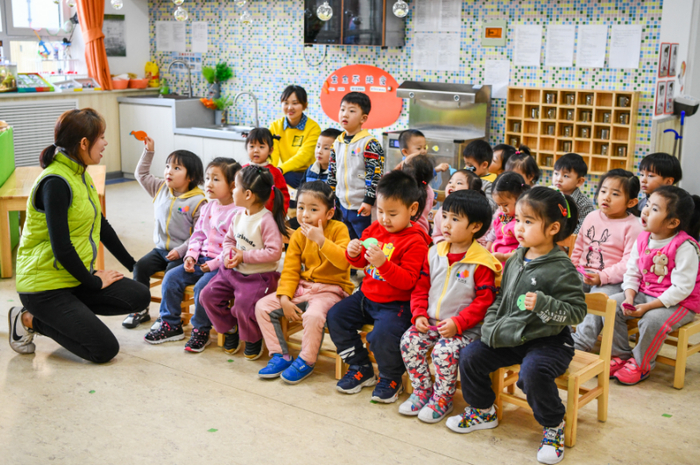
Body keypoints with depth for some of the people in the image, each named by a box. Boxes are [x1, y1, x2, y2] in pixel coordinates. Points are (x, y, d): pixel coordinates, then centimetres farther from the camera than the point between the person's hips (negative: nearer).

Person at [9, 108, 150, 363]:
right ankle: (31, 320, 3)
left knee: (139, 297, -6)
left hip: (76, 276, 9)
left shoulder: (80, 174, 7)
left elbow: (102, 226, 16)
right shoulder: (55, 182, -22)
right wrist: (93, 282, -13)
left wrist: (133, 265, 16)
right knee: (105, 349, -13)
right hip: (45, 285, -9)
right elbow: (61, 248, -24)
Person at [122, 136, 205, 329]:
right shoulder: (161, 189, 6)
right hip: (161, 248, 6)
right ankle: (140, 309, 3)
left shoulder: (197, 201, -14)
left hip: (182, 253, -6)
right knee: (140, 266, -12)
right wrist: (148, 151, 8)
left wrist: (181, 251, -22)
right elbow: (141, 175, 16)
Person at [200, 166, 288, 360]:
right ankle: (230, 330, 19)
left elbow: (274, 252, -24)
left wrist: (245, 256, -22)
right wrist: (228, 255, -5)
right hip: (233, 271, 8)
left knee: (244, 306, -25)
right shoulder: (239, 215, 5)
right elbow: (229, 239, 17)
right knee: (208, 295, -2)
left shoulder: (266, 220, -20)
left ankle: (254, 339, 7)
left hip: (259, 276, -8)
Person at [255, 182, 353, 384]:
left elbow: (344, 262, -25)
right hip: (303, 287, 6)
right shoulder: (298, 235, 4)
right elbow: (290, 269, 3)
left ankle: (306, 361, -11)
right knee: (263, 306, -5)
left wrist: (321, 240, -31)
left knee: (314, 314, -36)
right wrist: (284, 298, -10)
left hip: (331, 289, -6)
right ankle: (280, 356, 4)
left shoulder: (338, 229, -10)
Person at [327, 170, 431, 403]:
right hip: (367, 295, 8)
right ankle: (361, 369, 14)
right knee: (335, 316, -1)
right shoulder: (376, 228, 4)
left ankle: (391, 379, 1)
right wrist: (353, 254, -10)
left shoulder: (415, 242, -16)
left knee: (381, 335, -30)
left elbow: (408, 281, -22)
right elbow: (361, 263, 15)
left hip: (395, 304, -8)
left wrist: (383, 263, -34)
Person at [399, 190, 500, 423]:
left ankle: (442, 400, -2)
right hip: (431, 322, 6)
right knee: (409, 341, -13)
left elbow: (484, 301, -13)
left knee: (445, 351, -28)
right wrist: (419, 315, -4)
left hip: (465, 328, -6)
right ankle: (422, 392, 6)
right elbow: (421, 288, 11)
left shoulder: (481, 262, -11)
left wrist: (457, 323, -20)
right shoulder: (434, 253, 6)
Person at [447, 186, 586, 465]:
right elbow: (502, 298, 21)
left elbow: (577, 311, -16)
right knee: (469, 356, -3)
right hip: (510, 338, 7)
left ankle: (554, 426, -7)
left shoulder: (561, 269, -15)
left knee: (533, 370, -35)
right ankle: (483, 411, 21)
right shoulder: (515, 261, 8)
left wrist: (542, 304, -30)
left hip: (547, 340, -7)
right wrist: (491, 326, 9)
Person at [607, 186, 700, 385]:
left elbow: (682, 288, -24)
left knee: (652, 320, -33)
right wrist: (630, 298, -15)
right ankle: (621, 354, 6)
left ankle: (640, 364, -7)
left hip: (679, 302, -7)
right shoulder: (643, 239, 1)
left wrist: (648, 306, -27)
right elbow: (631, 273, 5)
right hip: (644, 293, 7)